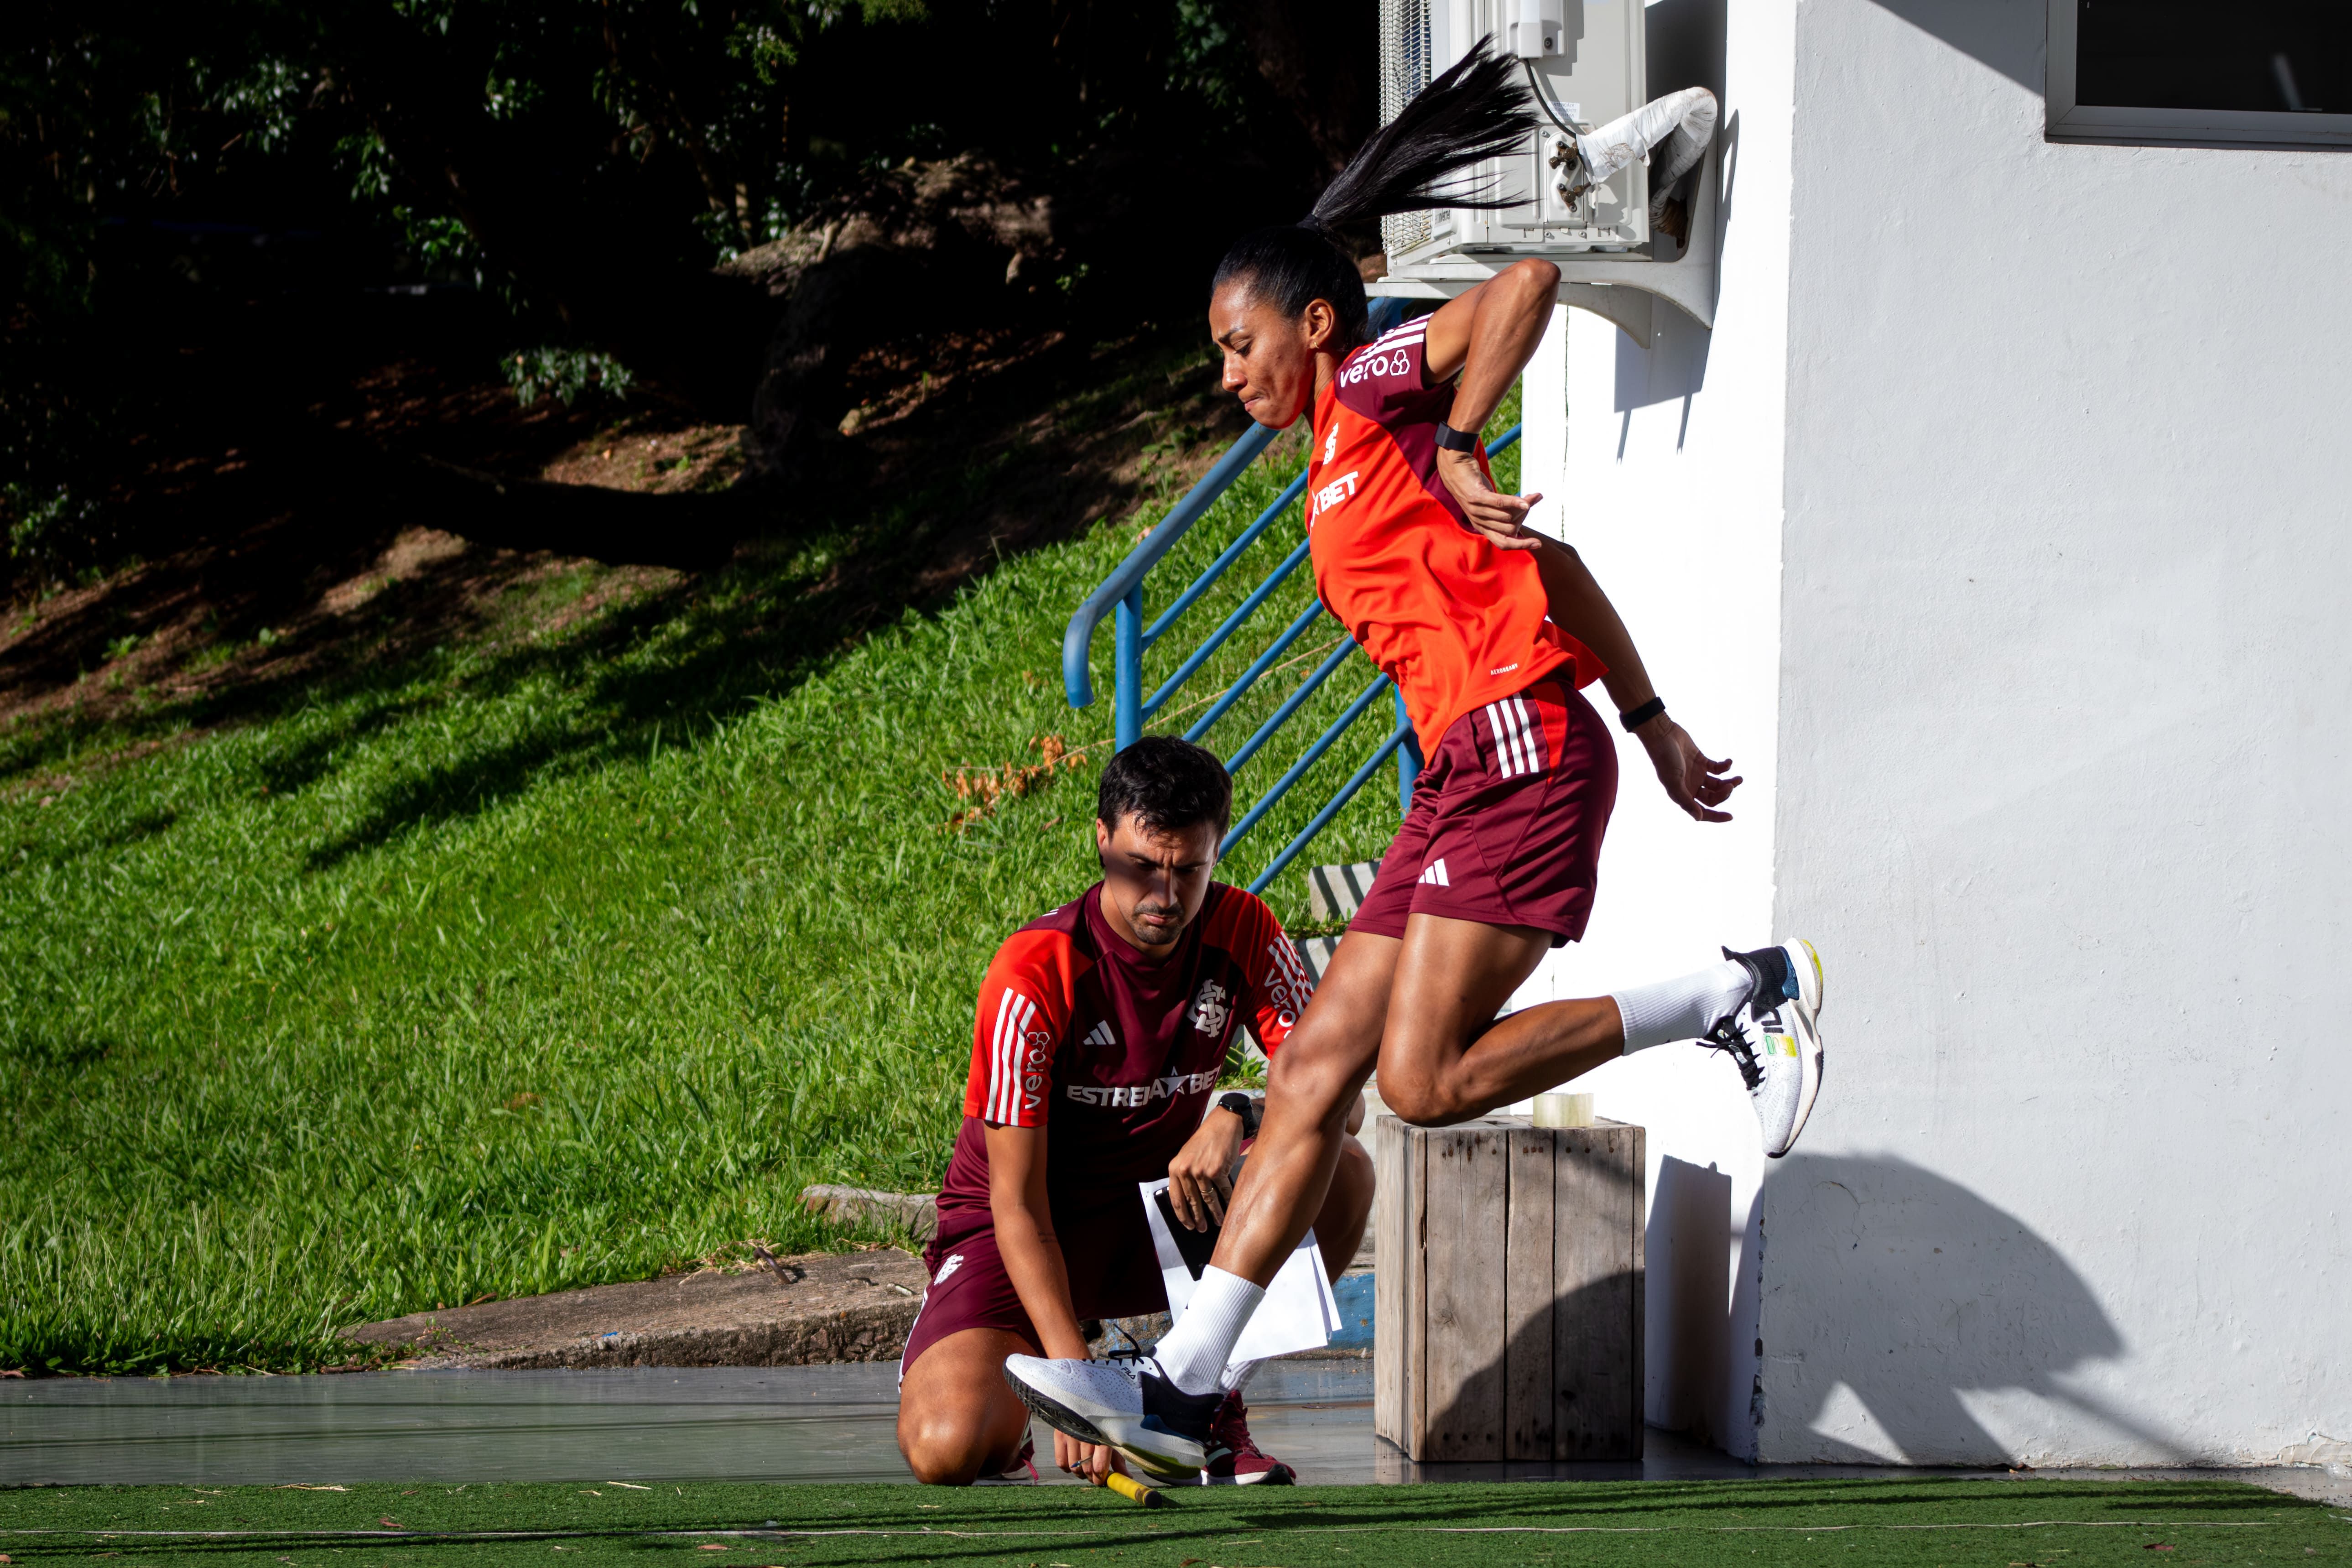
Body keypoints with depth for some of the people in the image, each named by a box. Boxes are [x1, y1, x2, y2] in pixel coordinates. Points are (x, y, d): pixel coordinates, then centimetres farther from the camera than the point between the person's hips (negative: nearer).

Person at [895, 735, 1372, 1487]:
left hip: (1159, 1213, 4)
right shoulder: (1036, 974, -24)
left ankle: (1212, 1405, -7)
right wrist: (1074, 1376, -34)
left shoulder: (1242, 933, -9)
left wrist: (1241, 1115, -35)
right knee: (947, 1450, -30)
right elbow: (1018, 1203, -23)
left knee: (1342, 1171, -22)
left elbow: (1341, 1095, -12)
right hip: (1028, 1236, -4)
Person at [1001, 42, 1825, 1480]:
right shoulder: (1344, 473, 23)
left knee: (1423, 1079, -15)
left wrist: (1460, 445, -15)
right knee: (1313, 1072, 2)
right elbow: (1554, 570, 26)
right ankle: (1186, 1383, 0)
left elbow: (1530, 284, -17)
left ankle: (1743, 997, -4)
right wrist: (1654, 722, 25)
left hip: (1519, 750, -10)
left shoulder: (1377, 390, -1)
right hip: (1471, 770, 10)